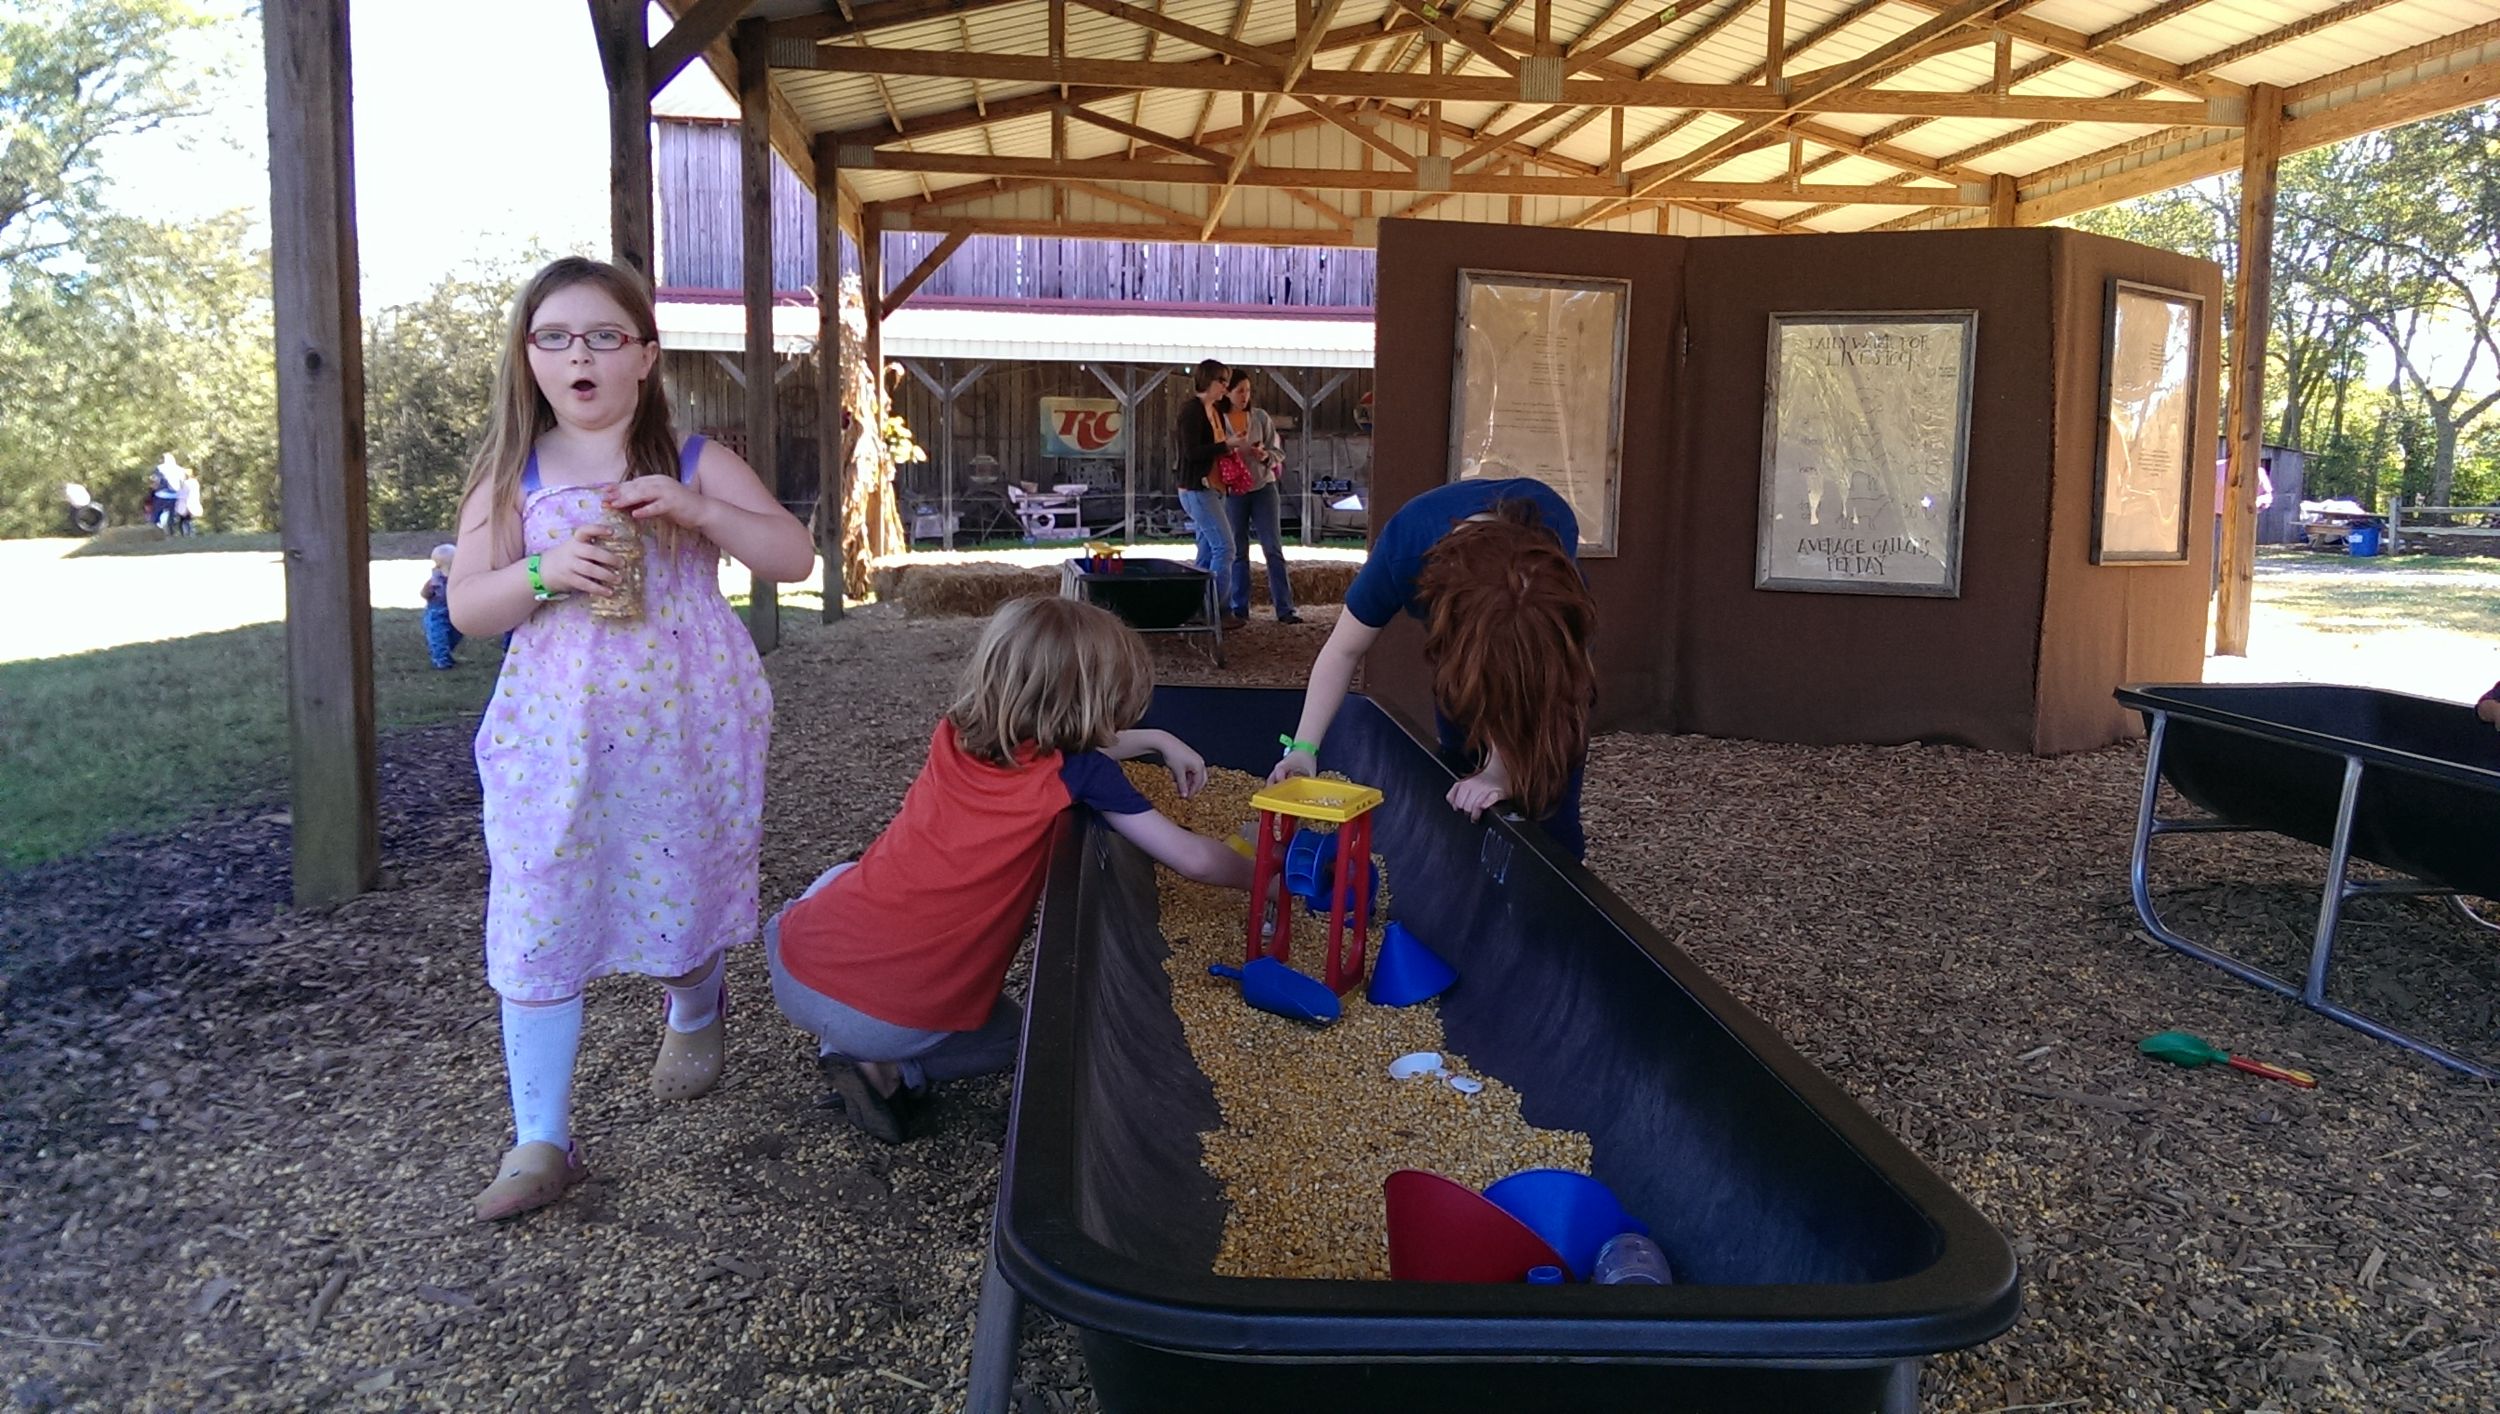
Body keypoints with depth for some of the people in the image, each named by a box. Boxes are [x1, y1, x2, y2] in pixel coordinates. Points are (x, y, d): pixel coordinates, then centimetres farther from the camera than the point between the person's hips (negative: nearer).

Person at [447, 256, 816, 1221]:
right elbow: (466, 607, 0)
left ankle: (693, 1013, 49)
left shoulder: (694, 461, 1)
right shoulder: (510, 476, 3)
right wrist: (545, 571, -20)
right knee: (537, 924, -2)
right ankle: (541, 1140, 8)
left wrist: (696, 508, -20)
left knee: (687, 892, 12)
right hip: (555, 735, 1)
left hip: (685, 727, 0)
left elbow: (795, 558, -6)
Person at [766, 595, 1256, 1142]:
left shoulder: (954, 735, 7)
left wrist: (1158, 740, 29)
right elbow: (1193, 860, -3)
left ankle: (843, 1044, 21)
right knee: (1007, 1037, 31)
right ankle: (891, 1070, 6)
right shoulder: (1078, 775, -8)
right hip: (897, 1022, -3)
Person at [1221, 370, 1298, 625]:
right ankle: (1240, 609, 13)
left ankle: (1285, 609, -2)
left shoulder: (1261, 417, 1)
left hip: (1263, 487, 1)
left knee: (1273, 548, -2)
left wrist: (1266, 456, -18)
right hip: (1233, 491, 0)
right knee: (1238, 551, 6)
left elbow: (1278, 452, 3)